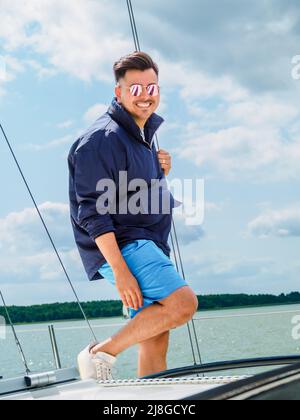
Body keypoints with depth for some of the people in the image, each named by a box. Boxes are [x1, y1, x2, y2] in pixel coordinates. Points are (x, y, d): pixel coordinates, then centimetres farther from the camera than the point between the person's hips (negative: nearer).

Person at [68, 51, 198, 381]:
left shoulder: (144, 134, 17)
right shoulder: (103, 139, -13)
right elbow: (93, 212, -19)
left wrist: (160, 172, 5)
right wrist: (120, 270, -25)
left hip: (147, 245, 9)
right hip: (120, 246, -9)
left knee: (155, 341, 7)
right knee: (183, 303, -25)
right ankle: (101, 353, -12)